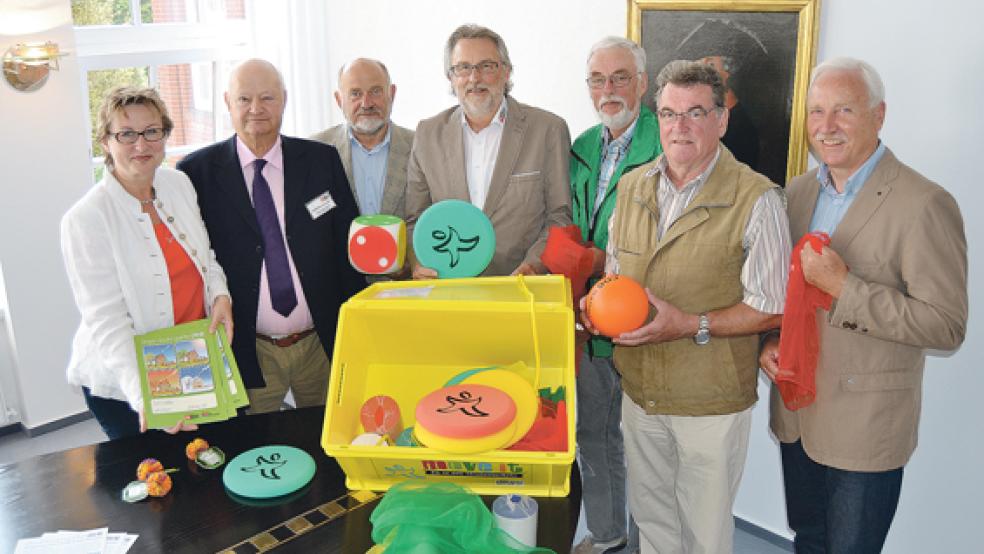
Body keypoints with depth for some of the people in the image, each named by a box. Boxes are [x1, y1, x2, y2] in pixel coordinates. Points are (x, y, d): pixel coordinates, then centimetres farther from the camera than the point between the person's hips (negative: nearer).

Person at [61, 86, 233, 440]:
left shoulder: (179, 184, 0)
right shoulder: (85, 219, -17)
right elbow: (106, 320, -21)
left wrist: (220, 295, -8)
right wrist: (144, 395, -33)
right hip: (123, 384, -5)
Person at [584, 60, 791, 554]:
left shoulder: (755, 199, -15)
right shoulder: (631, 186, 3)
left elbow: (771, 309, -14)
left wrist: (691, 326, -23)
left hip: (710, 401, -5)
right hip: (639, 389, 5)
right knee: (649, 513, 23)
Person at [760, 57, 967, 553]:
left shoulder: (924, 205, -17)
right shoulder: (799, 191, 4)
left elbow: (946, 326, -20)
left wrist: (841, 285, -26)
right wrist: (768, 339, -4)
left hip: (864, 428, -5)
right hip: (795, 412, 6)